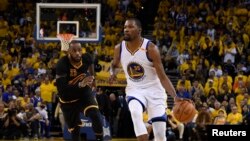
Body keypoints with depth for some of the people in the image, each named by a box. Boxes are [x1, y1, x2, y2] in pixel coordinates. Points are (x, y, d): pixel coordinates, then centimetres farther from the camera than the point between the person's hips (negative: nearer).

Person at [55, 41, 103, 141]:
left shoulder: (86, 58, -18)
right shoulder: (62, 64, -31)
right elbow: (61, 89, -38)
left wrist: (92, 77, 14)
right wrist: (80, 85, -48)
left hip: (84, 91, 2)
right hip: (68, 99, -2)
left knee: (95, 116, -23)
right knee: (74, 129, 7)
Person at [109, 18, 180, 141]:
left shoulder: (150, 48, -16)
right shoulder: (119, 48, -4)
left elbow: (162, 77, -15)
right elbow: (114, 65, 19)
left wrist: (175, 96, -28)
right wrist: (113, 73, -5)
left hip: (154, 90, -2)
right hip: (134, 90, 2)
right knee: (135, 113, -34)